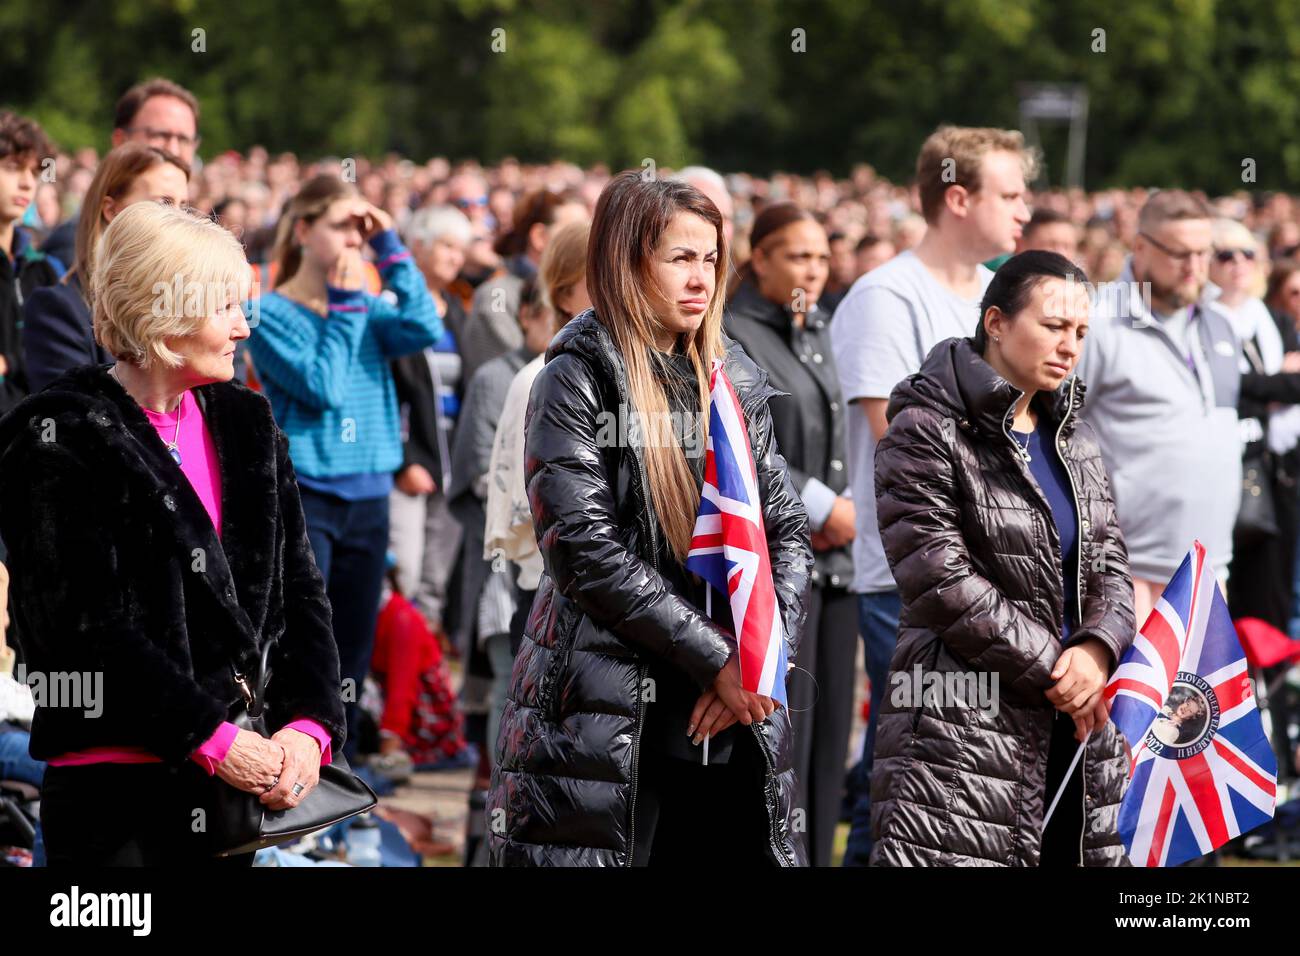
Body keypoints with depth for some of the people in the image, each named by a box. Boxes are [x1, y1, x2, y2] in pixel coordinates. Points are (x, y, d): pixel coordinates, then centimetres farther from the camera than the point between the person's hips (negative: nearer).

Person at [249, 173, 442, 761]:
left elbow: (423, 328, -8)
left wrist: (390, 249, -5)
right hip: (302, 496, -6)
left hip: (367, 496, 6)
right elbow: (321, 386, -16)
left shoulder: (369, 309, 12)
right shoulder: (270, 313, -5)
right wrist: (344, 305, -9)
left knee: (353, 654, 10)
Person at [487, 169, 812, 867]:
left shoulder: (735, 381, 13)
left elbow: (787, 531, 13)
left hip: (736, 724, 5)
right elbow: (585, 551, -13)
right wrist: (716, 658, -13)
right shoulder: (576, 381, -4)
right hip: (608, 722, -5)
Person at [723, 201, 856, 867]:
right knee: (783, 716, -9)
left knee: (830, 718, 6)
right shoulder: (735, 336, -6)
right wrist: (822, 507, -11)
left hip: (834, 557, 7)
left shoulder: (820, 334, 17)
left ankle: (817, 850, 12)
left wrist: (850, 506, 3)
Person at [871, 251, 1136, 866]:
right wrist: (1053, 671, -11)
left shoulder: (1075, 440, 18)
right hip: (961, 728, -7)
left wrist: (1097, 649, -9)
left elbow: (1110, 567, 13)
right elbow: (943, 580, -12)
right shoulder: (926, 433, -5)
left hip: (1075, 723, 7)